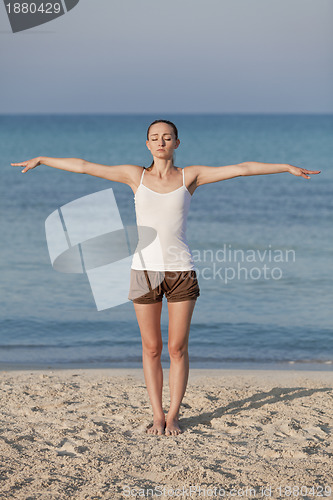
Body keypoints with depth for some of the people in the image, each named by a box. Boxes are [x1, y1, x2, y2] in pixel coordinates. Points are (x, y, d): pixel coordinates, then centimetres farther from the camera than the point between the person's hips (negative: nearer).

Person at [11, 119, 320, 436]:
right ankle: (157, 416, 17)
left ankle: (172, 416, 15)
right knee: (151, 348, 6)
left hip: (180, 270, -1)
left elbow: (242, 169, 0)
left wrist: (288, 167, -2)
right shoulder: (135, 175, 6)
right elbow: (83, 166, 9)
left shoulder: (190, 176, 3)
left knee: (177, 348, 2)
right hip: (144, 270, 1)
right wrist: (41, 160, 12)